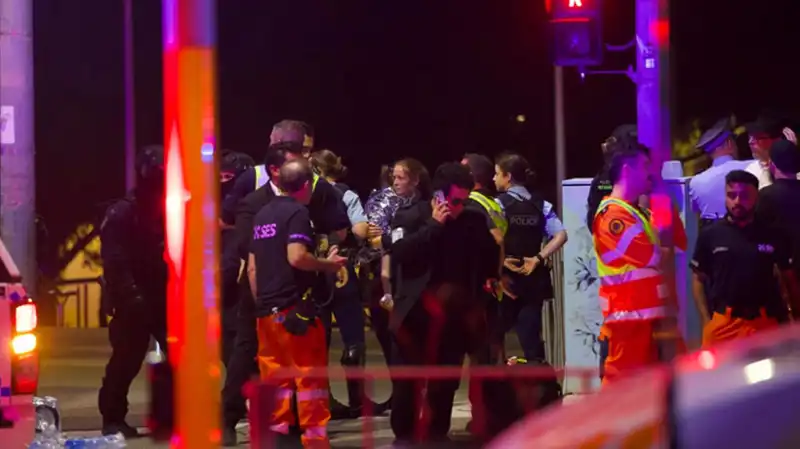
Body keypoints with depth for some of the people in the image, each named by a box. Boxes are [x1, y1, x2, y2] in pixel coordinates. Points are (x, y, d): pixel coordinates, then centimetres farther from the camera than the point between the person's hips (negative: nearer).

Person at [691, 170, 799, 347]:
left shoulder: (773, 236, 5)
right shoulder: (710, 235, 4)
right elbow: (698, 279, 8)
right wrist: (706, 322, -2)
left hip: (765, 323, 1)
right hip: (723, 324, -1)